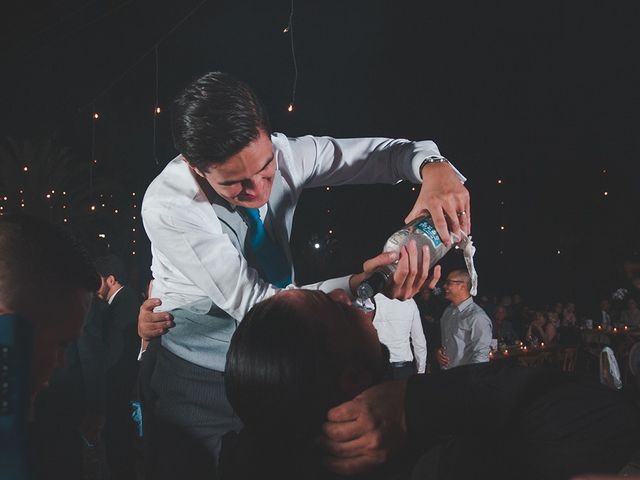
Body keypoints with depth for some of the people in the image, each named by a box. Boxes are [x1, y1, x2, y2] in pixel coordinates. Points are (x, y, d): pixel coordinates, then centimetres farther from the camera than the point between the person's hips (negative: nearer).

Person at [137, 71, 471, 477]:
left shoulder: (280, 153, -14)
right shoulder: (168, 207, -26)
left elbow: (380, 153, -6)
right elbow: (250, 302, -29)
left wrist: (432, 165, -31)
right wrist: (360, 286, -41)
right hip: (200, 388, -4)